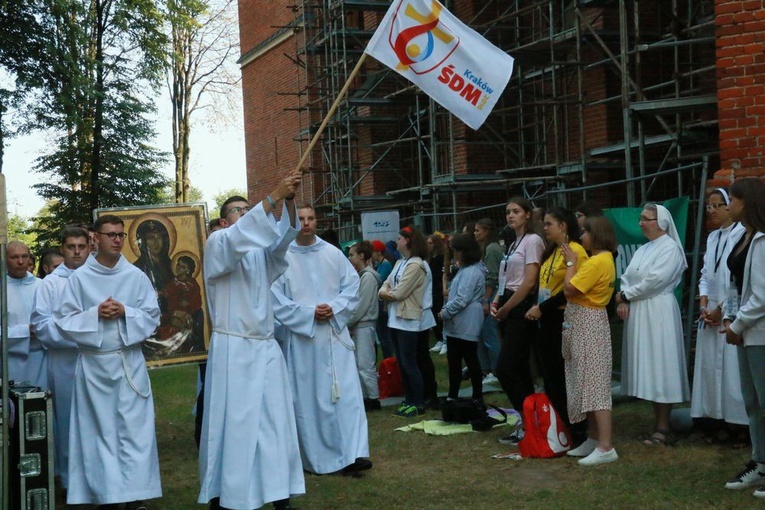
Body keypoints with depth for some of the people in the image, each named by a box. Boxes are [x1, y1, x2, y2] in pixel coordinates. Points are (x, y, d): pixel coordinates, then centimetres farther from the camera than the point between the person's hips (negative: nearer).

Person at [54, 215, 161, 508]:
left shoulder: (136, 276, 2)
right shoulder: (79, 278, -1)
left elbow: (152, 317, 2)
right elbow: (64, 321, -1)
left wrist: (125, 313, -13)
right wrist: (95, 314, -15)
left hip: (129, 361, 1)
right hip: (94, 364, 0)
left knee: (134, 428, -1)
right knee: (100, 430, 4)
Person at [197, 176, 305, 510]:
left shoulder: (262, 250, 13)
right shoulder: (217, 244, -1)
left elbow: (284, 236, -7)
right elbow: (238, 236, -23)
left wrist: (289, 200, -25)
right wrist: (274, 196, -29)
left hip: (266, 347, 5)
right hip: (232, 349, -5)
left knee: (274, 421, 5)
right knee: (231, 423, -2)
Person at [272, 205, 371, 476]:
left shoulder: (333, 254, 6)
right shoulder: (281, 257, -4)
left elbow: (352, 285, 6)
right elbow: (276, 298, -7)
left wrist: (334, 308, -11)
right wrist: (308, 313, -14)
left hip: (335, 334, 2)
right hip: (300, 337, -2)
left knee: (346, 394, -5)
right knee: (307, 399, 4)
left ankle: (352, 454, -4)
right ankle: (314, 458, 15)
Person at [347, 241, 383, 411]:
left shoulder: (368, 276, -13)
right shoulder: (361, 275, 15)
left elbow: (361, 306, -16)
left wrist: (347, 323, -10)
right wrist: (348, 324, 8)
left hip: (364, 325, -9)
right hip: (357, 326, 9)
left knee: (365, 364, -6)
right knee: (358, 363, 11)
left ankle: (373, 399, -1)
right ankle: (364, 396, 17)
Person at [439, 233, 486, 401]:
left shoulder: (472, 272, -17)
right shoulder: (464, 269, 17)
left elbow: (462, 299, -23)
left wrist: (445, 312, -12)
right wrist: (446, 309, 6)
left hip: (466, 326, -11)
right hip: (456, 324, 11)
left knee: (471, 360, -2)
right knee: (453, 360, 13)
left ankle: (477, 397, 5)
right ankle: (452, 396, 21)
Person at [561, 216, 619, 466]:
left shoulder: (597, 262, -18)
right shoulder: (604, 260, 14)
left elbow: (569, 289, -19)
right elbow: (577, 287, 12)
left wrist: (571, 262, -8)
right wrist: (574, 262, 9)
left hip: (589, 325, -11)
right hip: (582, 324, 11)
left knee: (594, 383, -11)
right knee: (586, 382, 13)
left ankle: (605, 447, -11)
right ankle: (593, 440, 19)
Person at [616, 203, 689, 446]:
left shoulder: (670, 248, -8)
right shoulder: (642, 250, 19)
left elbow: (655, 280, -17)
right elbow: (627, 277, 13)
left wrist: (626, 295, -8)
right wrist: (623, 300, -6)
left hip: (658, 313, -8)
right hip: (637, 313, 8)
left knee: (659, 366, -6)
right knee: (647, 369, 8)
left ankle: (663, 428, -2)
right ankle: (658, 423, 14)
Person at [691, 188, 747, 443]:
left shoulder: (743, 235, -10)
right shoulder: (713, 237, 14)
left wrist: (722, 309, -11)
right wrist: (704, 304, 1)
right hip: (711, 313, 7)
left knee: (733, 367, -6)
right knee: (710, 366, 7)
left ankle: (739, 423, 3)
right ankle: (718, 421, 13)